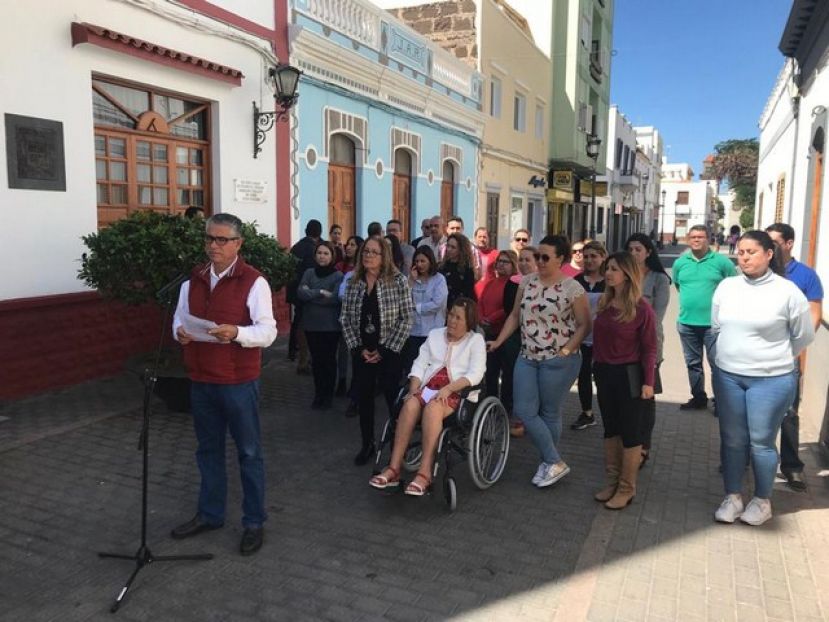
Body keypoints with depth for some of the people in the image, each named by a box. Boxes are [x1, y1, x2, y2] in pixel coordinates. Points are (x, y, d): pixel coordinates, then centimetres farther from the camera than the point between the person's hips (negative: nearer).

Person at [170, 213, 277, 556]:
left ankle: (254, 522, 20)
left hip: (239, 382, -6)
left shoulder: (254, 282, -10)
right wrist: (180, 332, -7)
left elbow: (267, 332, -14)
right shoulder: (193, 281, 9)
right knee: (208, 450, 19)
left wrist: (236, 333, -32)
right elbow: (179, 318, 16)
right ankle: (209, 513, 35)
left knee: (249, 452, 6)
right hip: (200, 380, 6)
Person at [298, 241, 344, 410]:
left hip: (330, 325, -3)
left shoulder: (338, 275, -6)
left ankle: (328, 395, 20)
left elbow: (336, 298, -18)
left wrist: (310, 295, -12)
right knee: (316, 359, 12)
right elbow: (300, 292, -8)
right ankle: (318, 394, 24)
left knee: (329, 359, 7)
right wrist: (321, 293, -18)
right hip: (311, 324, 3)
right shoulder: (309, 272, 5)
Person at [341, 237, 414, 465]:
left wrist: (385, 350, -12)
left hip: (389, 351, -4)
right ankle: (367, 444, 27)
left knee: (394, 399, 1)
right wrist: (358, 348, -6)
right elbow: (345, 319, 5)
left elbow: (407, 318, -10)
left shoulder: (398, 281, -8)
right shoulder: (353, 282, 4)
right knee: (364, 399, 12)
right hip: (361, 352, 4)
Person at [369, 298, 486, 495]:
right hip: (428, 388, 4)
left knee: (432, 407, -36)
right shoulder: (435, 334, 22)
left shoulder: (476, 340, 8)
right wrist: (414, 389, -4)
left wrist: (448, 389, -19)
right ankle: (393, 469, -31)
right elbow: (420, 364, 14)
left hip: (457, 392, -3)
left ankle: (425, 473, -37)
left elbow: (475, 374, -6)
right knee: (410, 404, -30)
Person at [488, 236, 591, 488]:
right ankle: (555, 462, 13)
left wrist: (567, 350, -16)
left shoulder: (572, 288, -10)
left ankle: (550, 463, 23)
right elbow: (515, 316, 12)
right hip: (527, 357, 6)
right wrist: (498, 341, 6)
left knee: (549, 413, 5)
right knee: (523, 411, 1)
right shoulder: (527, 282, 6)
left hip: (557, 361, -5)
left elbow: (584, 325, -7)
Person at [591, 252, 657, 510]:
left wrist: (648, 382, -15)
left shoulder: (641, 308, -14)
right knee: (610, 429, 16)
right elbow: (598, 339, 9)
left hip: (629, 374, -6)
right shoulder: (604, 303, 4)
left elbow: (649, 348, -12)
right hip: (604, 372, 6)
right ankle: (612, 481, 29)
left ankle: (627, 488, 18)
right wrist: (597, 367, 7)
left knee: (630, 432, 6)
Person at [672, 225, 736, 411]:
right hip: (686, 322, 4)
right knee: (693, 364, 15)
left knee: (717, 364, 0)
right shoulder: (680, 263, 5)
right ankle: (698, 398, 28)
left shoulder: (722, 261, -6)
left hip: (713, 323, -4)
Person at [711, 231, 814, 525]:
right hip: (727, 376, 4)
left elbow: (803, 336, 1)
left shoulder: (787, 291, -10)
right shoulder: (726, 287, 1)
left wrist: (775, 359, 11)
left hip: (771, 380, -4)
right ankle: (733, 496, 27)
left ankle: (762, 500, 25)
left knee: (761, 442, 6)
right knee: (732, 440, 12)